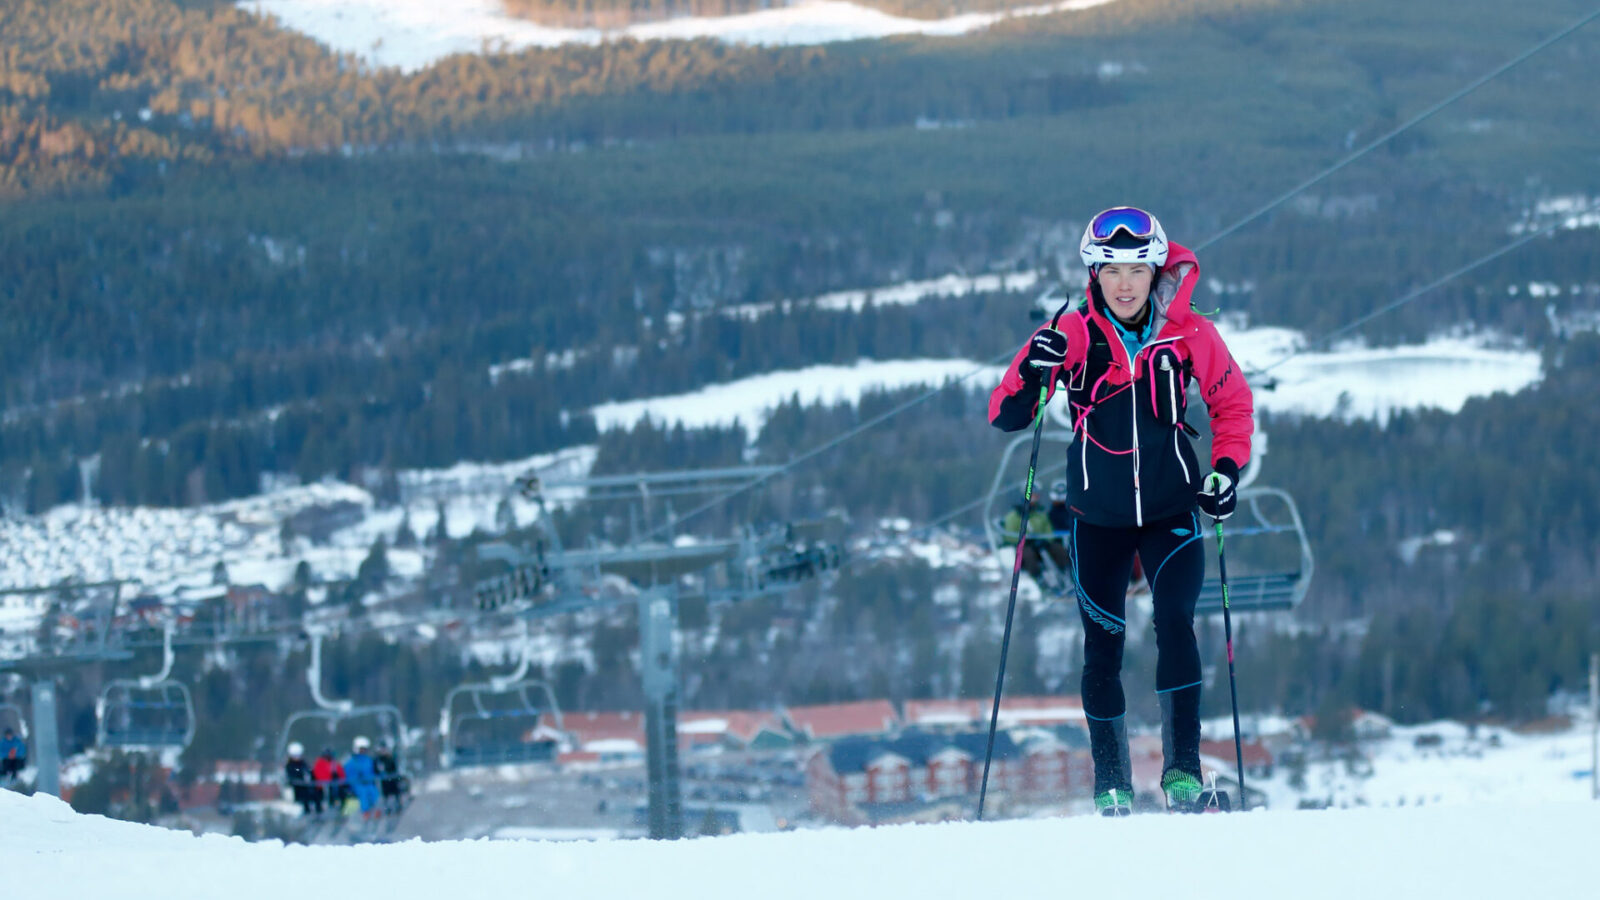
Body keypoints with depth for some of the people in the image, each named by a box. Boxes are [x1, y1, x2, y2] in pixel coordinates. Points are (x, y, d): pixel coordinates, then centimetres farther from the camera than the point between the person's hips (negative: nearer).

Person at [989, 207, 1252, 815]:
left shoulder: (1189, 335, -9)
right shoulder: (1072, 335, -10)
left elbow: (1233, 404, 8)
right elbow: (1005, 417, -11)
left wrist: (1226, 470, -5)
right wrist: (1033, 373, -30)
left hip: (1172, 512, -1)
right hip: (1099, 519, 1)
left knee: (1174, 622, -19)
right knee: (1102, 648, 4)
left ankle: (1183, 770, -18)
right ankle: (1111, 785, 17)